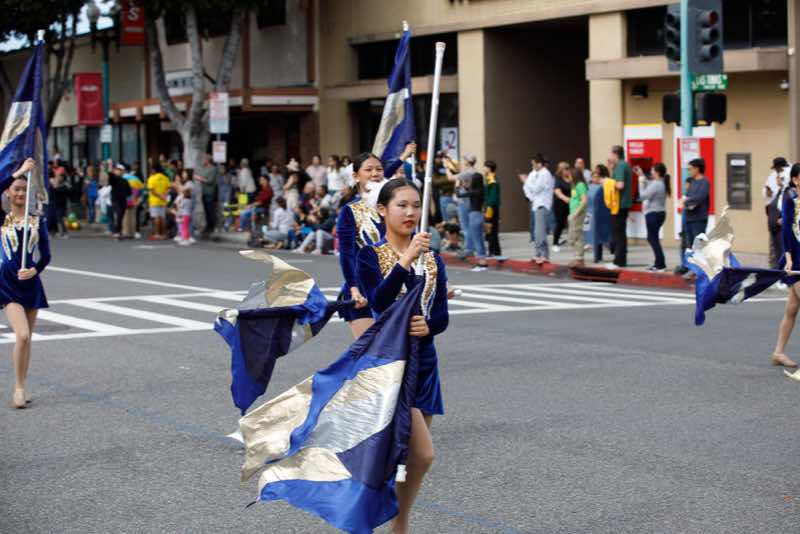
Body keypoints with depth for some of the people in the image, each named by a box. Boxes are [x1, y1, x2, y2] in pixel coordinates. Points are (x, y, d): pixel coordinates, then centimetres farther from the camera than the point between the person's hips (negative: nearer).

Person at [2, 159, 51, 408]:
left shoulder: (37, 221, 6)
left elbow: (46, 255, 6)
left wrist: (35, 270, -13)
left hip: (30, 282, 3)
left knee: (27, 337, 9)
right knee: (22, 335, -17)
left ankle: (21, 387, 21)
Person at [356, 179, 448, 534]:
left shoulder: (432, 259, 9)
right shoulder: (370, 256, -5)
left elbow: (442, 315, 5)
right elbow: (379, 303, -22)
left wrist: (428, 326, -18)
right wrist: (406, 260, -31)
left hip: (423, 361, 6)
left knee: (413, 459, 10)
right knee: (423, 454, -15)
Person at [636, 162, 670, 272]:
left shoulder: (656, 185, -21)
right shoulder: (662, 184, 9)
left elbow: (643, 196, -17)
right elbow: (649, 187, 24)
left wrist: (641, 182, -6)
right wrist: (642, 176, 23)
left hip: (653, 214, -10)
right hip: (660, 213, 10)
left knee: (653, 238, -4)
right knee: (653, 238, 17)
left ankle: (660, 265, -5)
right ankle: (658, 263, 20)